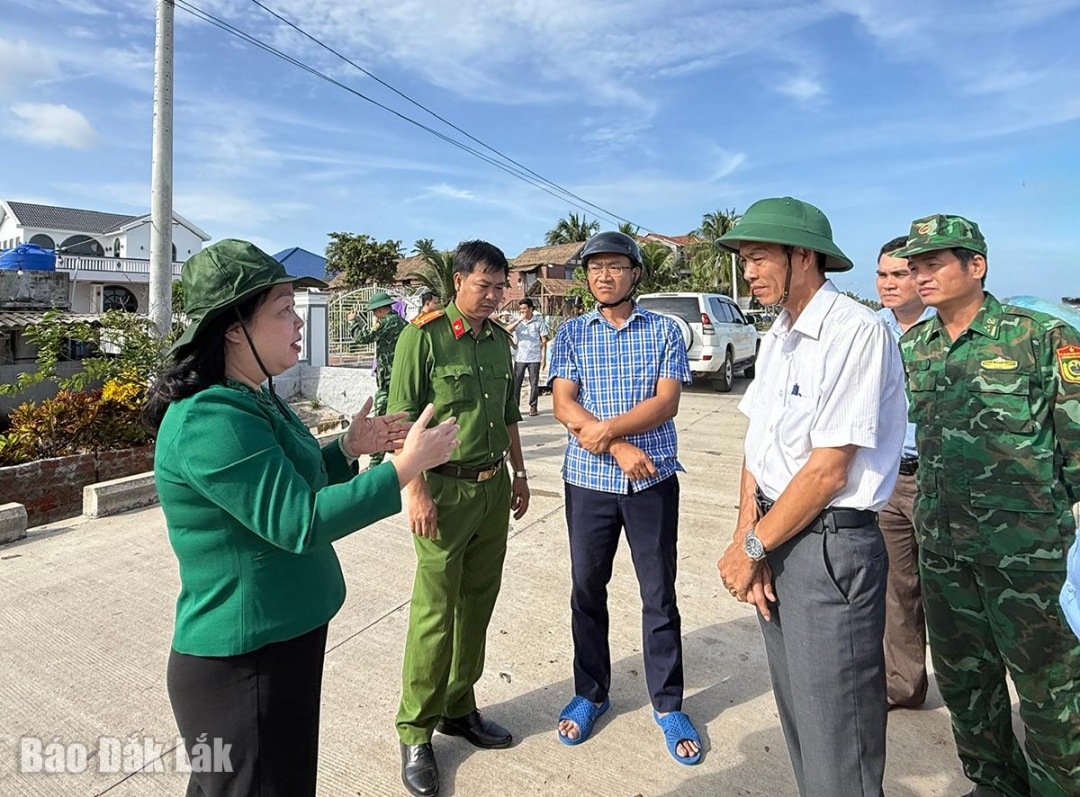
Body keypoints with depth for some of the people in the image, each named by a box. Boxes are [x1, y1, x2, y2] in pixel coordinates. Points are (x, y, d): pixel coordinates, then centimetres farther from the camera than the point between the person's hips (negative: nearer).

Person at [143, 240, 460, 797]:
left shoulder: (256, 400, 6)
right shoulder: (209, 421, -26)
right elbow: (299, 523, -29)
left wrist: (349, 448, 3)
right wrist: (405, 466, -25)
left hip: (287, 639, 9)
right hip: (244, 662, -9)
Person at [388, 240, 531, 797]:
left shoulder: (500, 340, 12)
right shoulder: (424, 336, -9)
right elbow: (403, 418, -13)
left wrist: (518, 472, 18)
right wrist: (415, 488, -18)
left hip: (494, 488, 7)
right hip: (446, 489, -6)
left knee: (477, 603, 14)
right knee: (435, 611, 0)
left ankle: (459, 709, 32)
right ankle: (416, 732, 18)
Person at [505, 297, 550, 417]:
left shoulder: (539, 321, 0)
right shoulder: (517, 321, 5)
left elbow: (544, 341, 2)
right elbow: (506, 330, -13)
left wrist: (544, 358, -3)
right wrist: (519, 320, -20)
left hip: (534, 358, -1)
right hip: (520, 358, 1)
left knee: (534, 383, 4)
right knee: (516, 383, 1)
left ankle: (533, 407, 14)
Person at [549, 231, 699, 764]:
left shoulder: (664, 331, 2)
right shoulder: (571, 333, 4)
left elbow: (667, 402, -8)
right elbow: (564, 405, -6)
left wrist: (607, 428, -19)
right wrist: (618, 448, -16)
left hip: (653, 481, -1)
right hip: (588, 481, 2)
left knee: (660, 595, 8)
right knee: (586, 590, 12)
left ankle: (668, 704, 26)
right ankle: (590, 694, 32)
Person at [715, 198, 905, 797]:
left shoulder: (858, 332, -17)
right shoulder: (777, 338, 10)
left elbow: (828, 471, -20)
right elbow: (756, 449, 8)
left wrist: (750, 547, -11)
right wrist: (747, 537, -4)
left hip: (831, 545, -8)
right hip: (777, 538, 8)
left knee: (835, 739, 7)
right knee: (796, 711, 22)